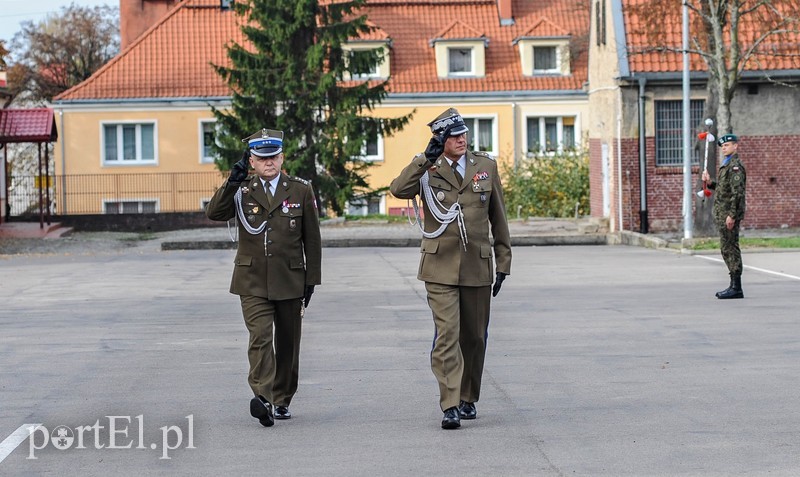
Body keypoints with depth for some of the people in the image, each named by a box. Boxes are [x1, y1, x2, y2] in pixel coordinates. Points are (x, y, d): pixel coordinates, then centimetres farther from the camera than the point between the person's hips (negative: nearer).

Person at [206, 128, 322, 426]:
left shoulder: (301, 191, 5)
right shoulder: (241, 191, 5)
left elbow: (312, 240, 7)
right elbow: (214, 214, -12)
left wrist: (311, 280, 5)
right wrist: (232, 183, -23)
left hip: (290, 281, 1)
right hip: (253, 281, -1)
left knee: (287, 343, 9)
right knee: (260, 338, -17)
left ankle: (283, 400, 22)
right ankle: (262, 397, -27)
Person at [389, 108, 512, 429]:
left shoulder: (486, 166, 8)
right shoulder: (427, 170, 0)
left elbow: (498, 217, 12)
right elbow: (398, 189, -21)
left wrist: (503, 262, 10)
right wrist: (427, 158, -24)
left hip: (477, 267, 3)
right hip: (440, 267, -3)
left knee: (475, 337, 10)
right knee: (447, 335, -12)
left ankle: (468, 399, 26)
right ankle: (450, 406, -13)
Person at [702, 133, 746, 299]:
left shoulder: (736, 165, -13)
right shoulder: (726, 164, 19)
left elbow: (737, 192, -20)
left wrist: (732, 215, -24)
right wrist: (710, 183, 10)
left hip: (729, 214, -10)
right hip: (722, 213, 10)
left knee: (730, 248, -9)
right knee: (727, 249, 12)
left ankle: (736, 288, -8)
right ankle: (734, 285, 17)